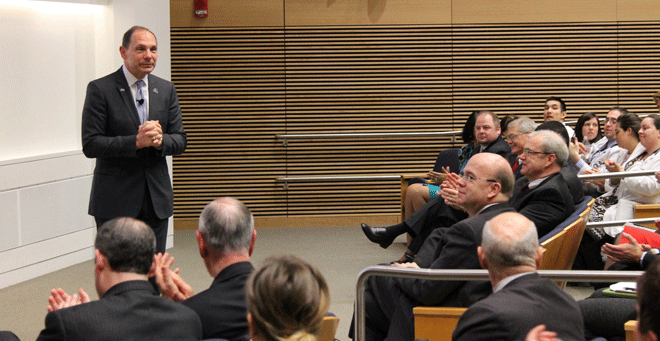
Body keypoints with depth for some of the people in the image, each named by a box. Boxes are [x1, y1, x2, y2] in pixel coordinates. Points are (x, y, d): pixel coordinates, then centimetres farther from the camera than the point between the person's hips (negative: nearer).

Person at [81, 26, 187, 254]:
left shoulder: (166, 90, 9)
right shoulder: (100, 89, -6)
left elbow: (180, 141, 8)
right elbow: (90, 145, -12)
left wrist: (160, 140, -15)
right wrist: (136, 142, -23)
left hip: (157, 199, 5)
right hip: (115, 201, -5)